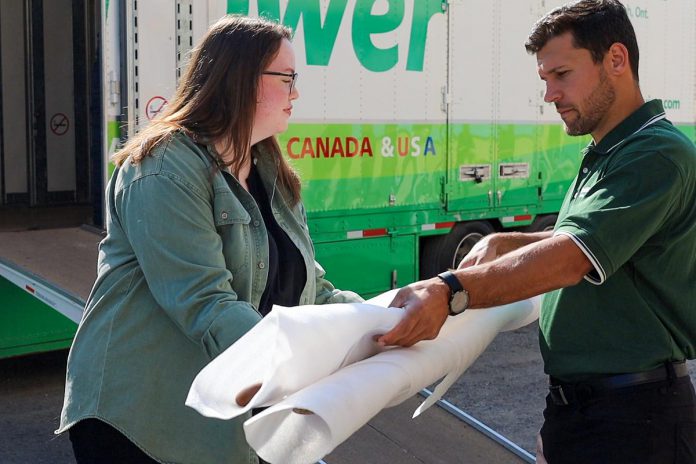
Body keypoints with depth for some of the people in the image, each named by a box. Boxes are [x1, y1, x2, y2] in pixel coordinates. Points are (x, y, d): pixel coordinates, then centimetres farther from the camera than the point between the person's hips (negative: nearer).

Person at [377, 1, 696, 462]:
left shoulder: (658, 155, -18)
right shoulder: (604, 156, 14)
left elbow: (572, 258, -30)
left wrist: (451, 292, -40)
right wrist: (505, 244, 6)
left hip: (633, 412, -9)